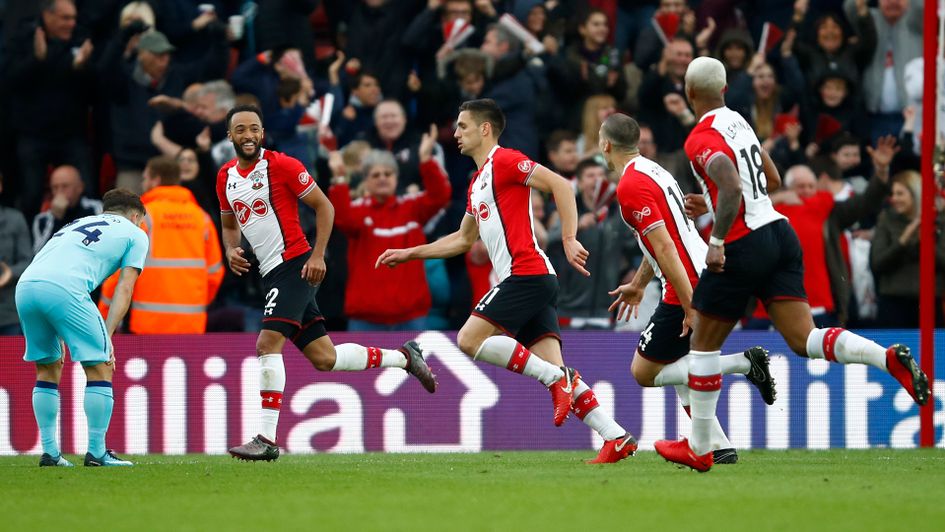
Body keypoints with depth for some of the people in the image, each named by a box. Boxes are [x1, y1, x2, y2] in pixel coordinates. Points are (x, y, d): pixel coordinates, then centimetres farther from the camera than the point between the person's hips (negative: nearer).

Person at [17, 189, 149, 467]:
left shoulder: (78, 224, 37)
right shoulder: (135, 233, 22)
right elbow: (124, 290, 11)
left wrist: (58, 338, 29)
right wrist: (107, 336, 5)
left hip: (25, 286, 6)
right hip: (63, 288, -6)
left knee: (48, 368, 20)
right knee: (100, 368, 4)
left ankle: (49, 452, 19)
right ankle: (97, 452, 3)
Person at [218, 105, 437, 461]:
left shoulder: (281, 166, -10)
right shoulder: (226, 177, 10)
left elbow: (324, 206, -6)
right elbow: (230, 224, 25)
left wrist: (317, 256, -14)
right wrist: (231, 251, 4)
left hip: (295, 266, -7)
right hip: (271, 274, 8)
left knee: (268, 343, -20)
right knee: (324, 358, 8)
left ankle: (266, 439, -19)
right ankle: (403, 357, 29)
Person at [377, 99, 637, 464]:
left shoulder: (504, 161, -3)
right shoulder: (477, 183, 26)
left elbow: (560, 184, -13)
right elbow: (463, 240, 36)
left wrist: (569, 239, -21)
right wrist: (408, 254, 34)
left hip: (526, 273, -9)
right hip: (533, 281, 9)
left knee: (470, 339, -14)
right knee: (555, 371, -1)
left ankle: (555, 378, -16)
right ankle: (616, 437, -8)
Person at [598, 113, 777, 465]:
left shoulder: (630, 186, -14)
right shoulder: (652, 170, 17)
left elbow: (665, 247, -22)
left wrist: (690, 306, -24)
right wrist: (638, 284, 38)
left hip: (686, 287, -10)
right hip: (705, 275, 10)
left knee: (643, 373, -1)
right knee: (676, 366, 18)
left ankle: (744, 363, -9)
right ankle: (719, 447, 10)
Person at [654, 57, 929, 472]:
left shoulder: (701, 139, -11)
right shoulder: (738, 121, 16)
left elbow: (731, 189, -27)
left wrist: (716, 243, -22)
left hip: (745, 246, -8)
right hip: (780, 233, 8)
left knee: (703, 344, 9)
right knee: (803, 340, -2)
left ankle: (698, 449, 15)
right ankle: (889, 358, -27)